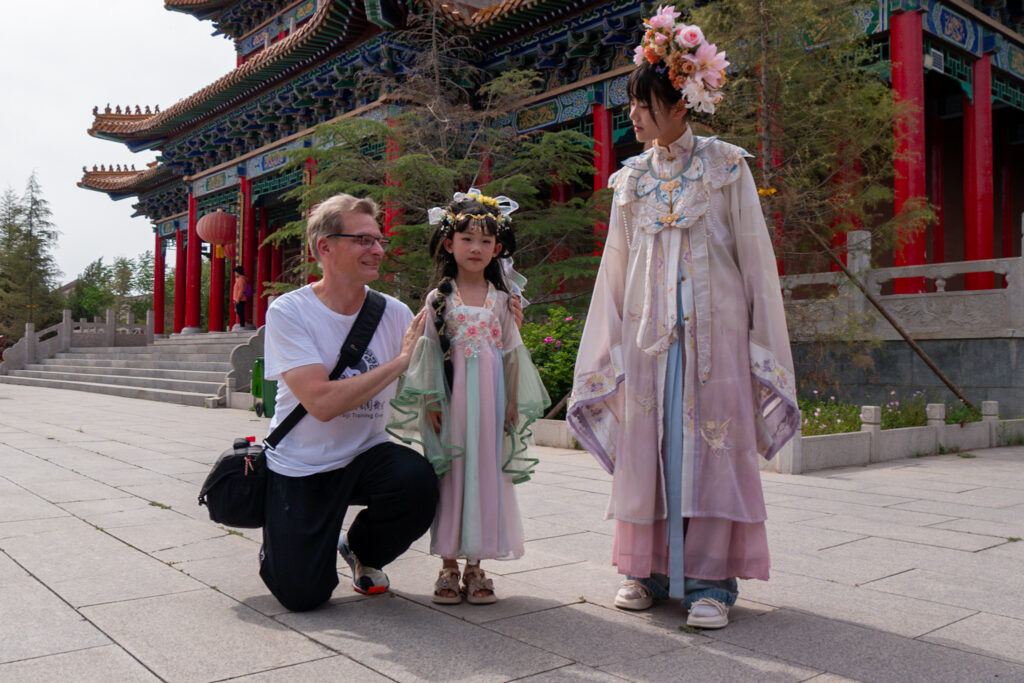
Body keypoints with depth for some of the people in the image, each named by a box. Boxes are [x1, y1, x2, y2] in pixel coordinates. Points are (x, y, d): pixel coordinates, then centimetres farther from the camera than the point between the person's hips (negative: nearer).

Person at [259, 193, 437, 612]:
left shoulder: (393, 313, -3)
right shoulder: (288, 312, -14)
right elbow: (322, 402, -26)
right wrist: (399, 361, -21)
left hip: (366, 455, 3)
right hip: (301, 467, -3)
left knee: (418, 483, -28)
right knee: (303, 595, -9)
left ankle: (362, 550, 6)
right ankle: (280, 546, 29)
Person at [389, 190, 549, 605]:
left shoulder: (502, 300, 8)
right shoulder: (439, 299, 2)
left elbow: (512, 352, 9)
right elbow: (428, 350, 1)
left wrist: (513, 402, 5)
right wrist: (430, 401, -5)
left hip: (490, 398, 2)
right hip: (451, 398, -2)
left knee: (486, 475, 3)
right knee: (450, 476, 2)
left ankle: (475, 566, 14)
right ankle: (449, 566, 13)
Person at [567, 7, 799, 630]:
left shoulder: (727, 166, 2)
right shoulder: (632, 179, 12)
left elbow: (754, 257, 1)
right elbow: (617, 268, 13)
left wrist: (763, 342, -4)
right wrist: (606, 347, 10)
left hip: (713, 326, -3)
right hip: (648, 328, 3)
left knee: (713, 443, -4)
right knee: (646, 444, 3)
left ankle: (710, 578, 4)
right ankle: (650, 568, 15)